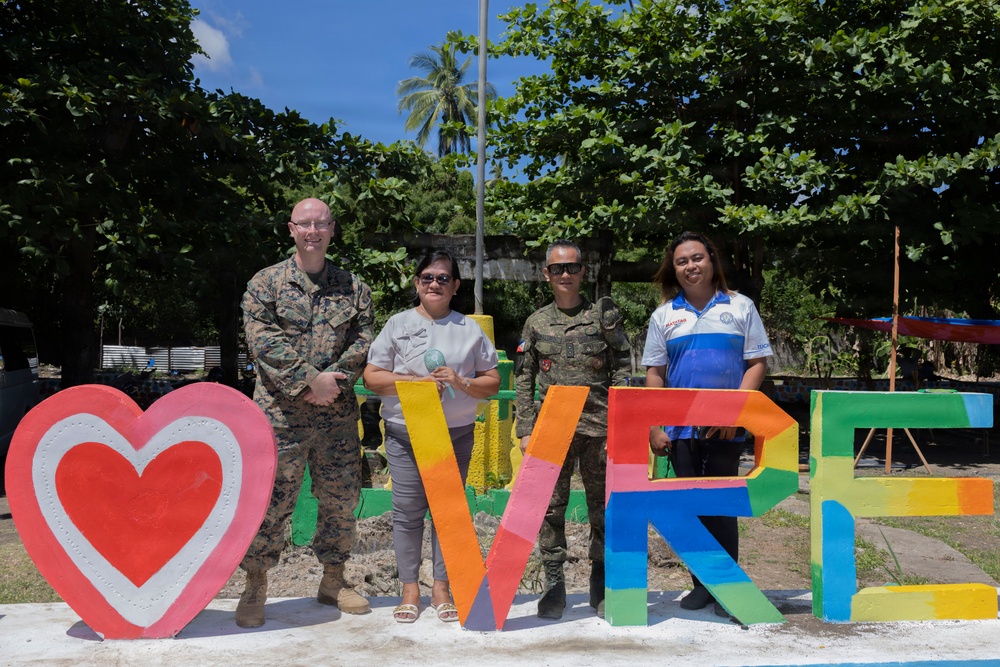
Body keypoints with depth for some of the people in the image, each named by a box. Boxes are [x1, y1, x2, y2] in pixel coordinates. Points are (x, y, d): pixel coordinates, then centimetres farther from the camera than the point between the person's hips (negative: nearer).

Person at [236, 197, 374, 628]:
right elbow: (264, 342, -9)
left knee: (341, 496, 9)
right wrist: (311, 379, -16)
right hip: (280, 411, -3)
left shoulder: (353, 288, 10)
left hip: (337, 413, 3)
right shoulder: (265, 284, 3)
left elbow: (363, 343, 3)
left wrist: (330, 382, -12)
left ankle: (333, 580, 25)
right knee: (270, 498, -1)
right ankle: (255, 587, 14)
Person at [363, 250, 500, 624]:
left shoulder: (470, 330, 9)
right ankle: (410, 589, 11)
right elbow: (371, 376, 1)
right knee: (407, 511, 0)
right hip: (405, 434, -1)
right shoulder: (398, 325, 6)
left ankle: (441, 587, 15)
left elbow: (492, 382, 8)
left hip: (457, 435, 1)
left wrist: (462, 383, -11)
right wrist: (414, 382, -12)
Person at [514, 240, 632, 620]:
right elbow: (524, 381, 11)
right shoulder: (536, 323, 10)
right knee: (551, 507, 0)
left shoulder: (603, 316, 5)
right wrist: (525, 430, 3)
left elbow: (622, 370, 4)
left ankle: (601, 588, 19)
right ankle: (553, 585, 10)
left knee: (603, 507, 5)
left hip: (598, 424, -1)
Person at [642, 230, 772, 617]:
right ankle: (700, 584, 17)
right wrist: (655, 428, 1)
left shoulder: (740, 307, 6)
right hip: (680, 428, 2)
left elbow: (757, 363, 2)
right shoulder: (664, 315, 10)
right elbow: (654, 374, 9)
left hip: (726, 427, -2)